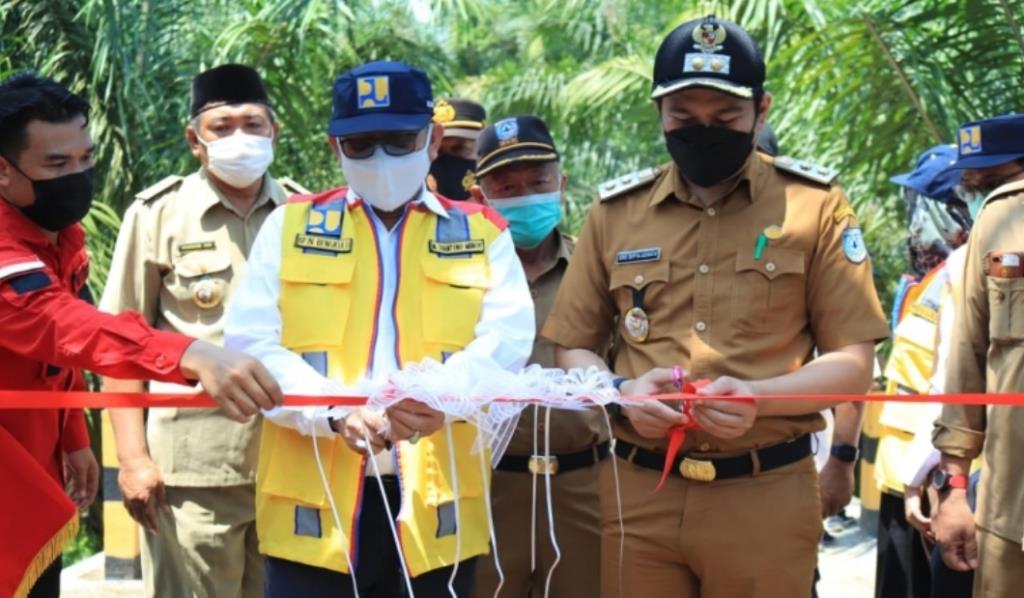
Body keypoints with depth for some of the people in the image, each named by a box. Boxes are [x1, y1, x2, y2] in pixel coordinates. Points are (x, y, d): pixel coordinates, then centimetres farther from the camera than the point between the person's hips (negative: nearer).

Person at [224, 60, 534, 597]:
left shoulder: (482, 234, 11)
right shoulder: (290, 226, 10)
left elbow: (508, 338, -4)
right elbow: (252, 344, 0)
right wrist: (334, 412, -18)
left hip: (435, 510, 1)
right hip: (313, 507, 0)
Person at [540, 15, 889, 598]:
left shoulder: (815, 203, 0)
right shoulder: (615, 211, 7)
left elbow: (854, 363, -1)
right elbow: (574, 349, 12)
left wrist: (758, 397, -18)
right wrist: (621, 391, -9)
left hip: (766, 494, -2)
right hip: (639, 491, 2)